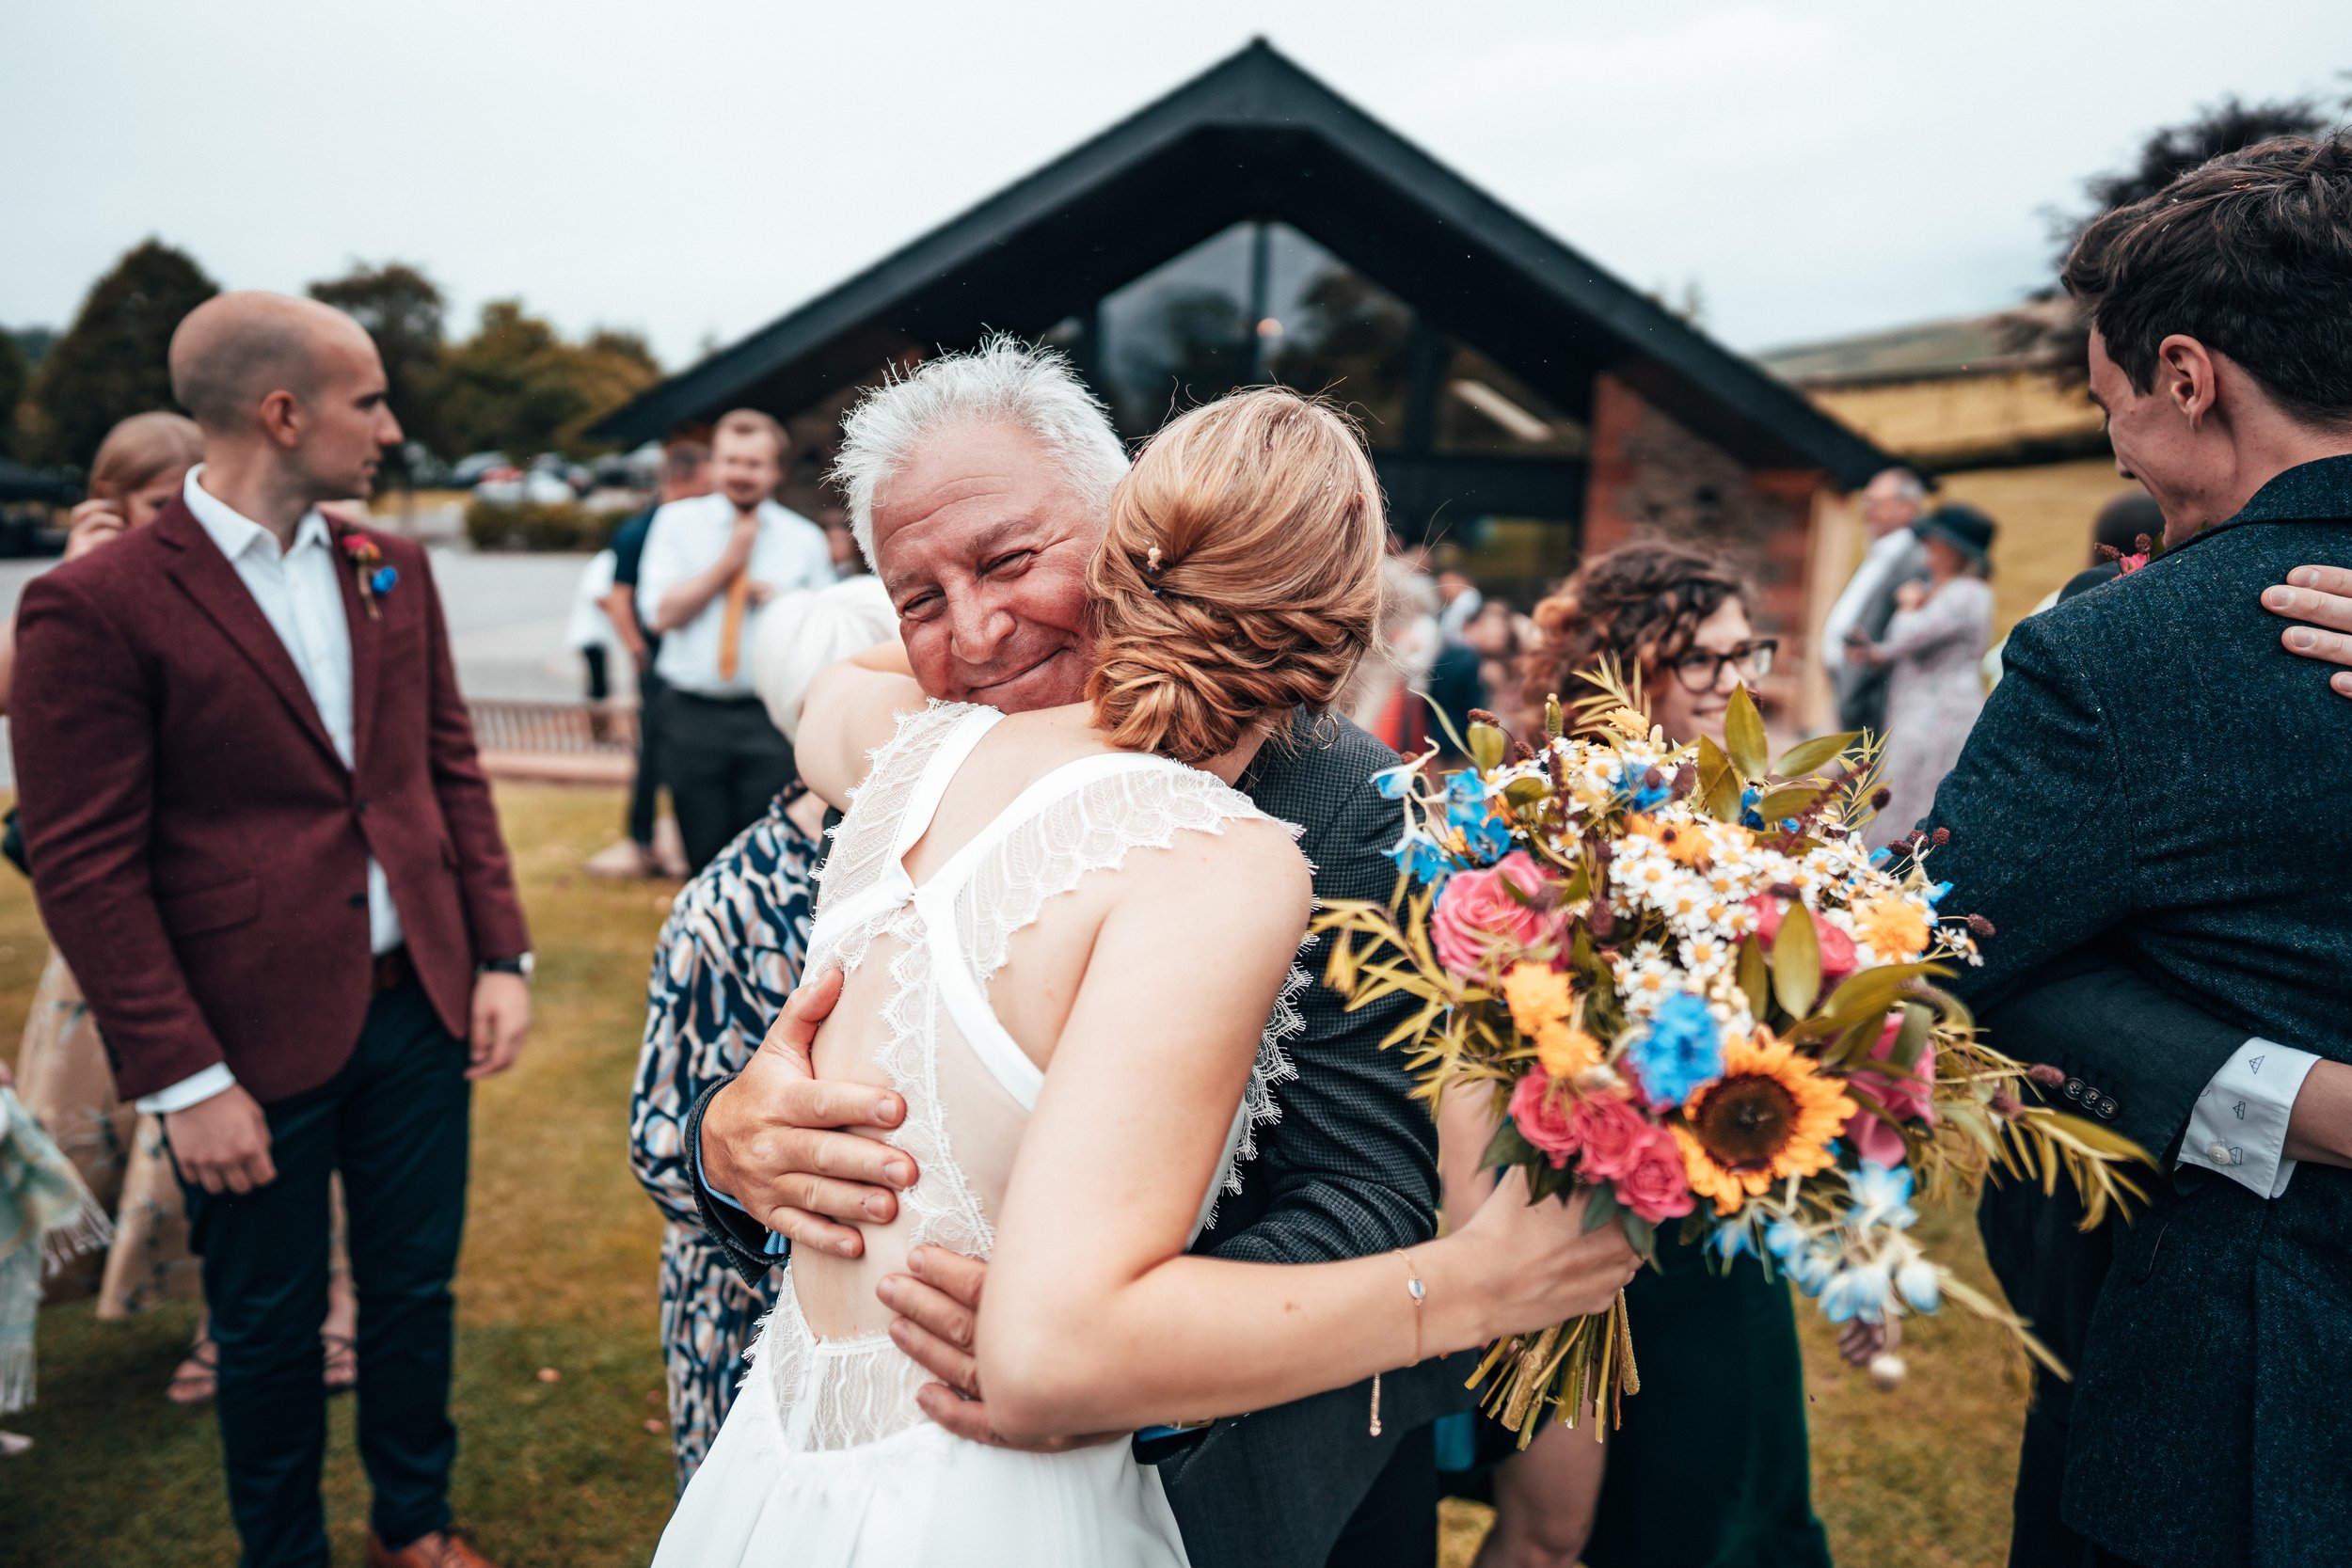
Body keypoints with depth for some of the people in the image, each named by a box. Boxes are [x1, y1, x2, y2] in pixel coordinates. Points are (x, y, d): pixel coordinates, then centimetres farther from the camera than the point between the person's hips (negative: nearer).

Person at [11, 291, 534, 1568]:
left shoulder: (393, 570, 5)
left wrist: (502, 954, 3)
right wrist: (182, 1079, -14)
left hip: (419, 1007, 5)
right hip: (256, 1042, -5)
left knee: (414, 1291, 18)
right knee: (270, 1330, 14)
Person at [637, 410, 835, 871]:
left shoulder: (805, 538, 9)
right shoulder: (678, 522, 8)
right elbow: (661, 614, -2)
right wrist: (727, 563, -6)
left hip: (771, 718, 0)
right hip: (691, 715, 0)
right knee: (705, 857, 6)